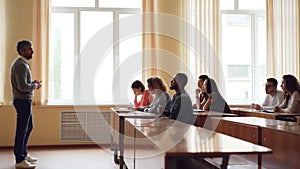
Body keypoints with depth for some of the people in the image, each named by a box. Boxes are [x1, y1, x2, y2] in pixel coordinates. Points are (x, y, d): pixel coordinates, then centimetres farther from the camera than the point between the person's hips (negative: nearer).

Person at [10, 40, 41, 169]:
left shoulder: (22, 63, 16)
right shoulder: (21, 65, -18)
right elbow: (23, 87, -26)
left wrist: (33, 83, 8)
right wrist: (35, 86, -10)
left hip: (25, 101, 11)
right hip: (23, 100, -11)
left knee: (29, 127, 19)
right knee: (22, 130, -4)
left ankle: (23, 154, 30)